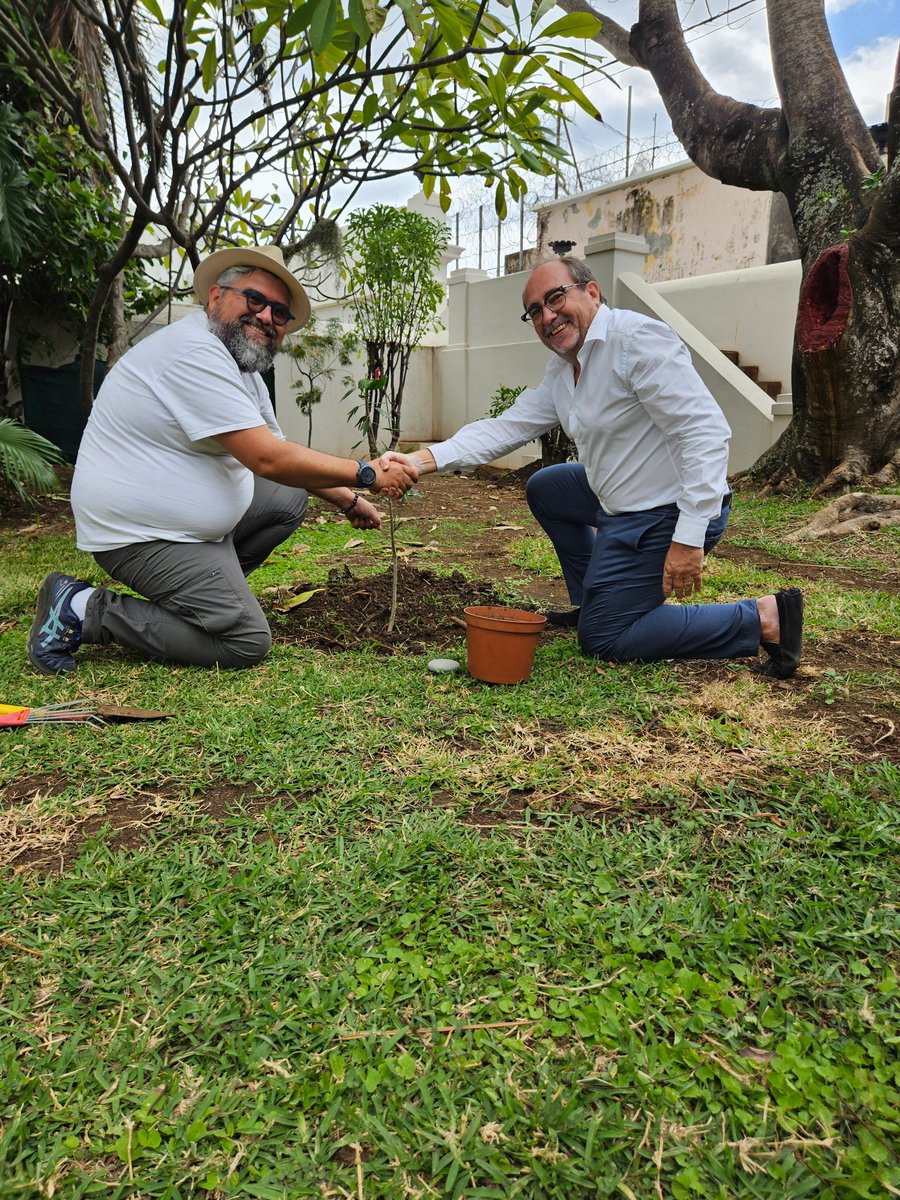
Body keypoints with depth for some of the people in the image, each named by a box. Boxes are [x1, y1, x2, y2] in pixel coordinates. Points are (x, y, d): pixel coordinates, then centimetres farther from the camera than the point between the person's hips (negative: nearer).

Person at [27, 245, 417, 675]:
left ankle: (200, 589, 11)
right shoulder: (195, 351, -21)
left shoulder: (243, 368, 12)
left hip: (193, 517, 10)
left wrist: (346, 499, 13)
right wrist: (368, 474, -19)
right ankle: (83, 611, -3)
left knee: (291, 497, 11)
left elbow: (275, 451, 19)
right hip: (141, 532, -10)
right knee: (247, 643, -11)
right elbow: (268, 459, -26)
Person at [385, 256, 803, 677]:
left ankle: (762, 618, -4)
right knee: (543, 488, 26)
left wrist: (689, 539, -30)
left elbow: (706, 433, -26)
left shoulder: (637, 338, -20)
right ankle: (589, 601, 30)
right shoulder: (560, 372, 10)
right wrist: (423, 460, -10)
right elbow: (504, 428, 4)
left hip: (668, 515, -10)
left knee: (602, 638, -4)